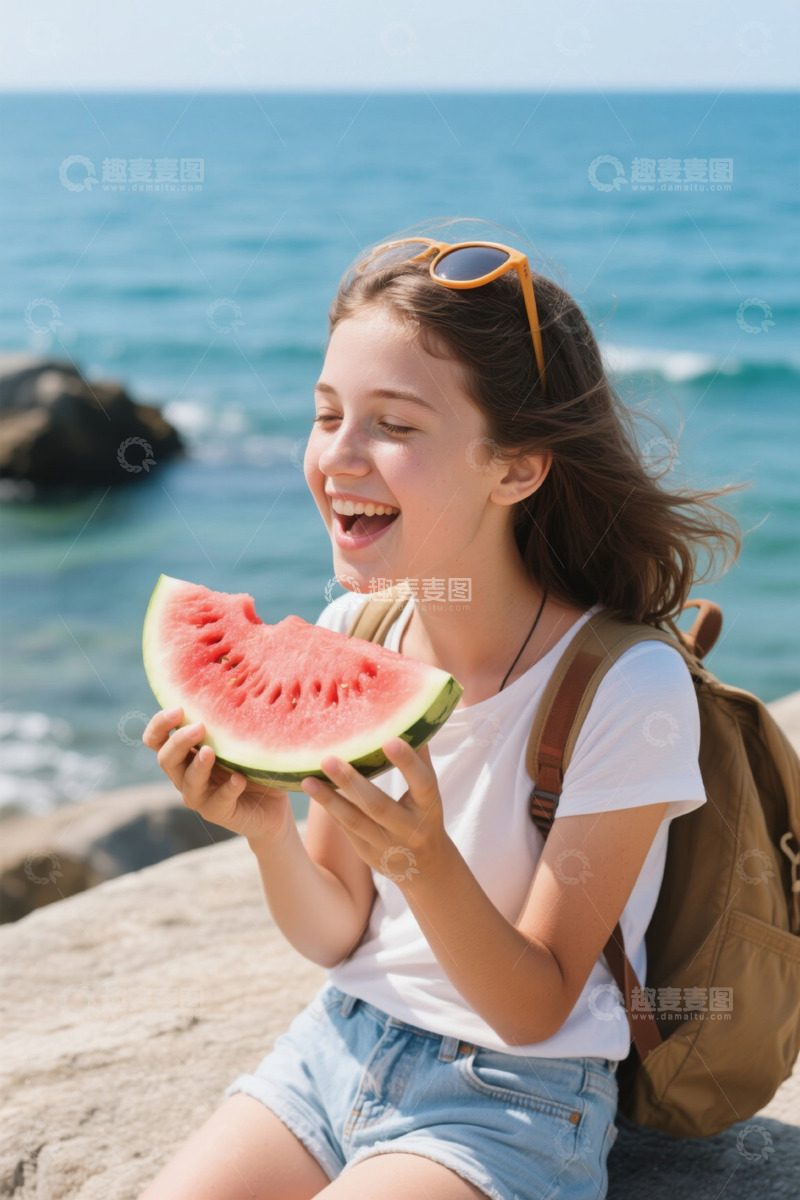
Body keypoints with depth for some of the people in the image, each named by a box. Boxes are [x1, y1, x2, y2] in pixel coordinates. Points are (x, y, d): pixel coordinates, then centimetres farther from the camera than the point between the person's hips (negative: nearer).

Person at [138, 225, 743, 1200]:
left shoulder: (628, 691, -21)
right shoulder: (351, 635, -4)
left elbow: (536, 1008, -14)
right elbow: (337, 938, 3)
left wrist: (427, 862, -32)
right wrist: (269, 832, -18)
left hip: (512, 1095, -4)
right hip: (341, 1043, 5)